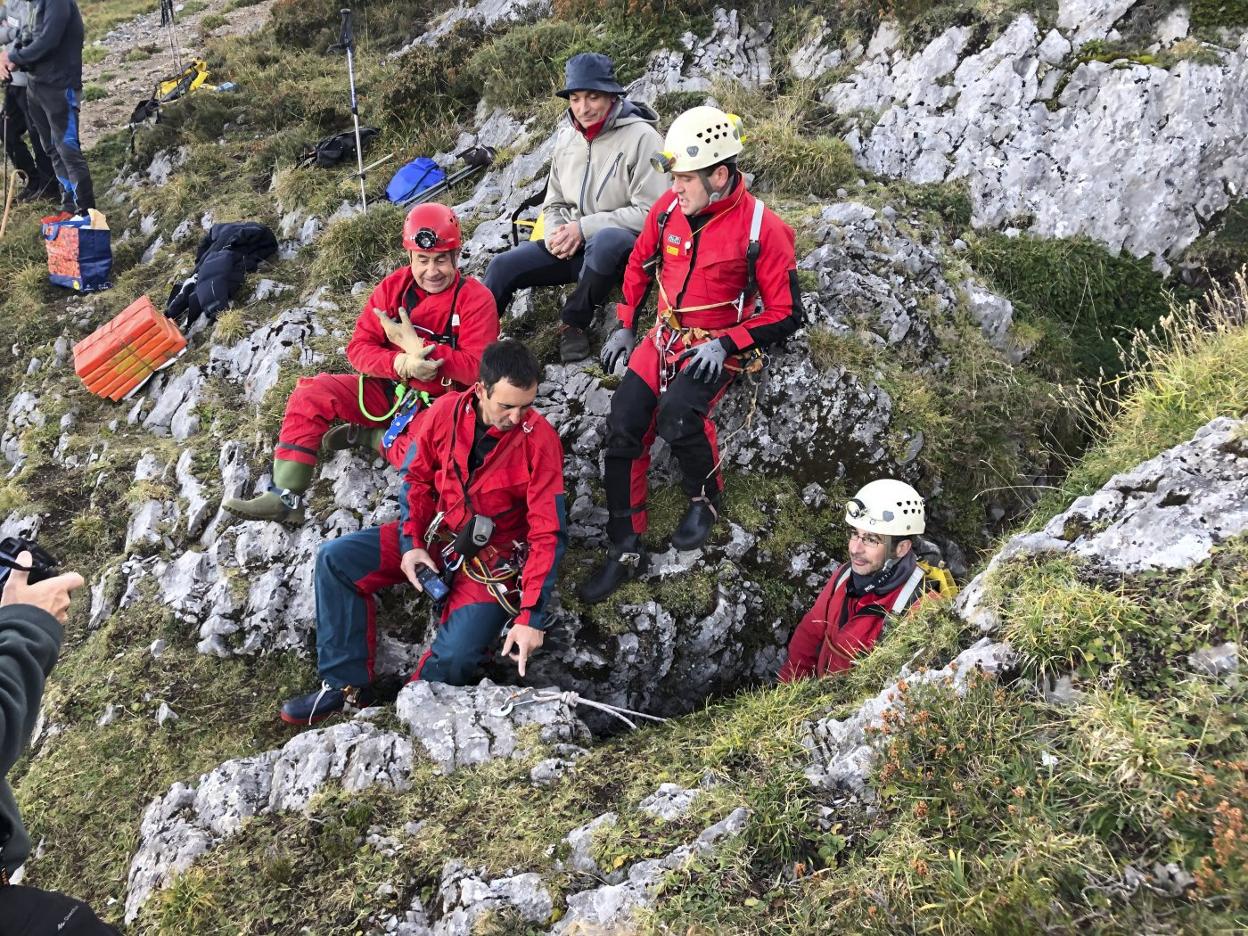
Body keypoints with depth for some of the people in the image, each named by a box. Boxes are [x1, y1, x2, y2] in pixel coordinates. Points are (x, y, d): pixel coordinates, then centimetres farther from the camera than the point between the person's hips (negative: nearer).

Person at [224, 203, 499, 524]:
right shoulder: (394, 287, -1)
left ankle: (370, 437, -6)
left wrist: (417, 347, -27)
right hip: (388, 389, 5)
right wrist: (400, 363, -26)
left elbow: (477, 367, -22)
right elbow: (359, 348, -5)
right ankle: (285, 496, -13)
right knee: (311, 393, -13)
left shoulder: (475, 298, -13)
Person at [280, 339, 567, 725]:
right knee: (335, 559, -9)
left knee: (454, 658, -26)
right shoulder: (447, 411, -11)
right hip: (434, 534, 5)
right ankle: (347, 685, -3)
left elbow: (548, 534, -21)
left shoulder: (541, 441, -22)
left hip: (493, 557, -4)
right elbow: (418, 478, 4)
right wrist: (410, 544, -8)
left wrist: (531, 616, -26)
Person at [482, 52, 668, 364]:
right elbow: (554, 203, 17)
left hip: (624, 247, -6)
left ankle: (574, 324, -18)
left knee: (605, 242, -40)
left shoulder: (640, 136, -12)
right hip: (573, 245, 6)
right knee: (503, 267, -10)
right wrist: (556, 233, -7)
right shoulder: (567, 136, 8)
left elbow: (649, 212, -18)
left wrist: (584, 228, -18)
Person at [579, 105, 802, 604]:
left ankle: (705, 497, -1)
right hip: (664, 336, 5)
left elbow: (786, 314, -11)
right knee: (623, 426, -10)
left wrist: (727, 344, -19)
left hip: (718, 347, -5)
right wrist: (624, 326, 10)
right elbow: (640, 264, 16)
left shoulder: (762, 229, -17)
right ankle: (625, 551, 0)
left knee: (676, 413, -32)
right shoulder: (669, 207, -2)